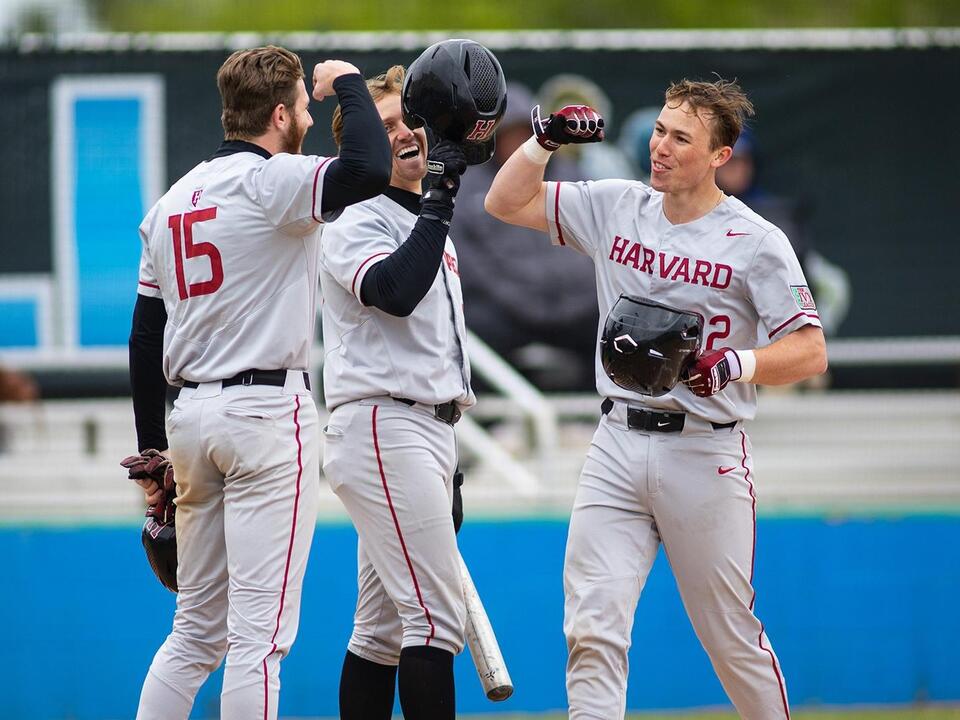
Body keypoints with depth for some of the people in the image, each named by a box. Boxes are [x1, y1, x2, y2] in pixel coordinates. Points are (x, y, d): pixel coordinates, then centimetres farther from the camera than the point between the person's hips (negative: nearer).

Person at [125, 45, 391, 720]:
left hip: (190, 412, 8)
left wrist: (152, 451, 19)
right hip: (268, 409, -8)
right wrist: (347, 81, -9)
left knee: (196, 631, 14)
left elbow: (145, 336, 15)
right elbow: (370, 170, -28)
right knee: (259, 629, -8)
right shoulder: (271, 181, -9)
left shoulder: (172, 201, 14)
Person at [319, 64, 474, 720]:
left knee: (384, 628, 9)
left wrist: (447, 465, 24)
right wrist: (441, 197, -25)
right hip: (381, 428, -10)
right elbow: (397, 293, -28)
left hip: (426, 433, 10)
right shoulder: (356, 223, -7)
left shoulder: (426, 227, 22)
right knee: (437, 616, -16)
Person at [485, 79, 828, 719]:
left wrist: (735, 364, -25)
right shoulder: (616, 209, 7)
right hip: (618, 449, 4)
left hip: (705, 455, -4)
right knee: (593, 629, -7)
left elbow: (810, 353, -9)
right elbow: (507, 203, 11)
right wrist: (545, 139, -4)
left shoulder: (756, 242, -6)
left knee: (731, 636, 6)